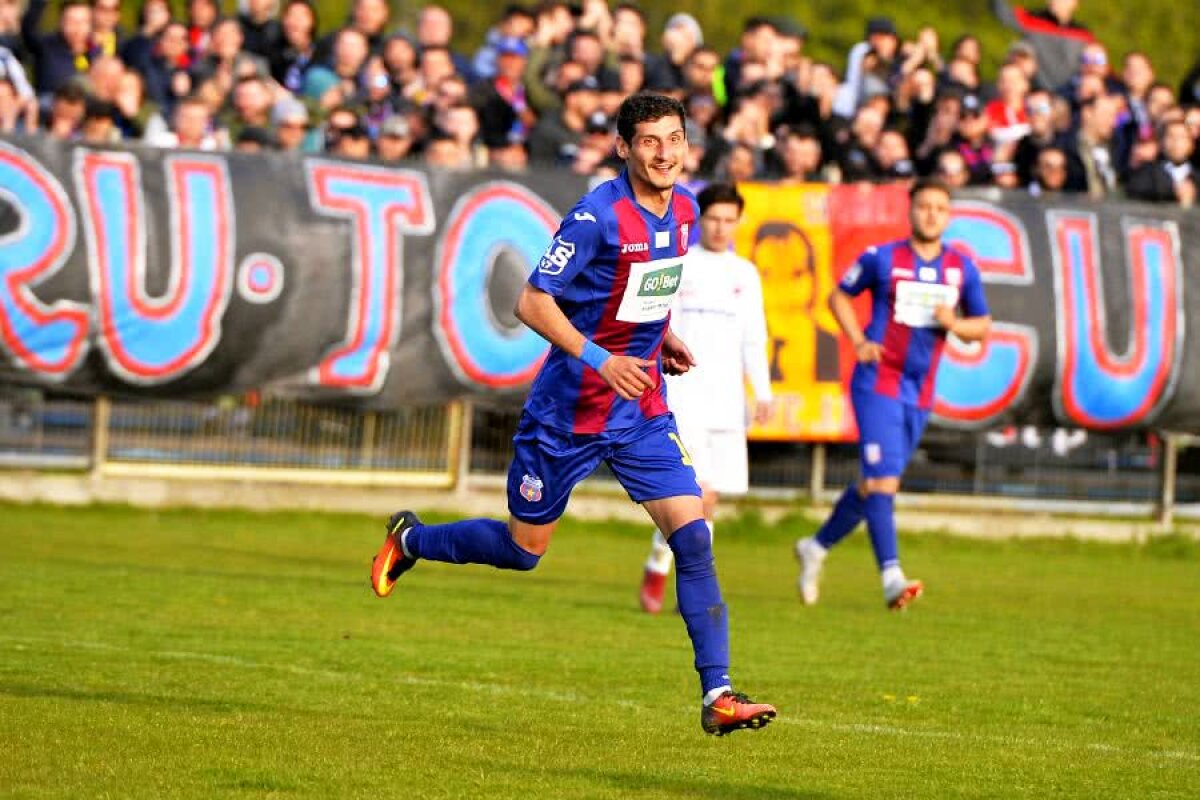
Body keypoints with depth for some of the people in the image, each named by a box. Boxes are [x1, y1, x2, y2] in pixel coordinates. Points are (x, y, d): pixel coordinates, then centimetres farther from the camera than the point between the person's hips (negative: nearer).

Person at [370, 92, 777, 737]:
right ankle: (408, 539, 36)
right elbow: (532, 302, -19)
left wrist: (662, 338, 8)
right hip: (568, 410, -6)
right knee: (523, 549, 8)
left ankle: (717, 695, -9)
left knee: (693, 537, -9)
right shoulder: (597, 215, -19)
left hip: (642, 409, 6)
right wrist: (599, 359, -29)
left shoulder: (683, 209, 4)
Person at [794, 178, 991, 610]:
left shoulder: (963, 269, 7)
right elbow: (839, 295, 10)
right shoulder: (882, 259, -3)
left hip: (920, 393, 5)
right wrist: (859, 341, -5)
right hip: (878, 383, -5)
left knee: (874, 484, 13)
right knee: (882, 481, -17)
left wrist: (955, 324, -9)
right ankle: (891, 577, -21)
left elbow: (982, 326, 14)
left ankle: (816, 547, 33)